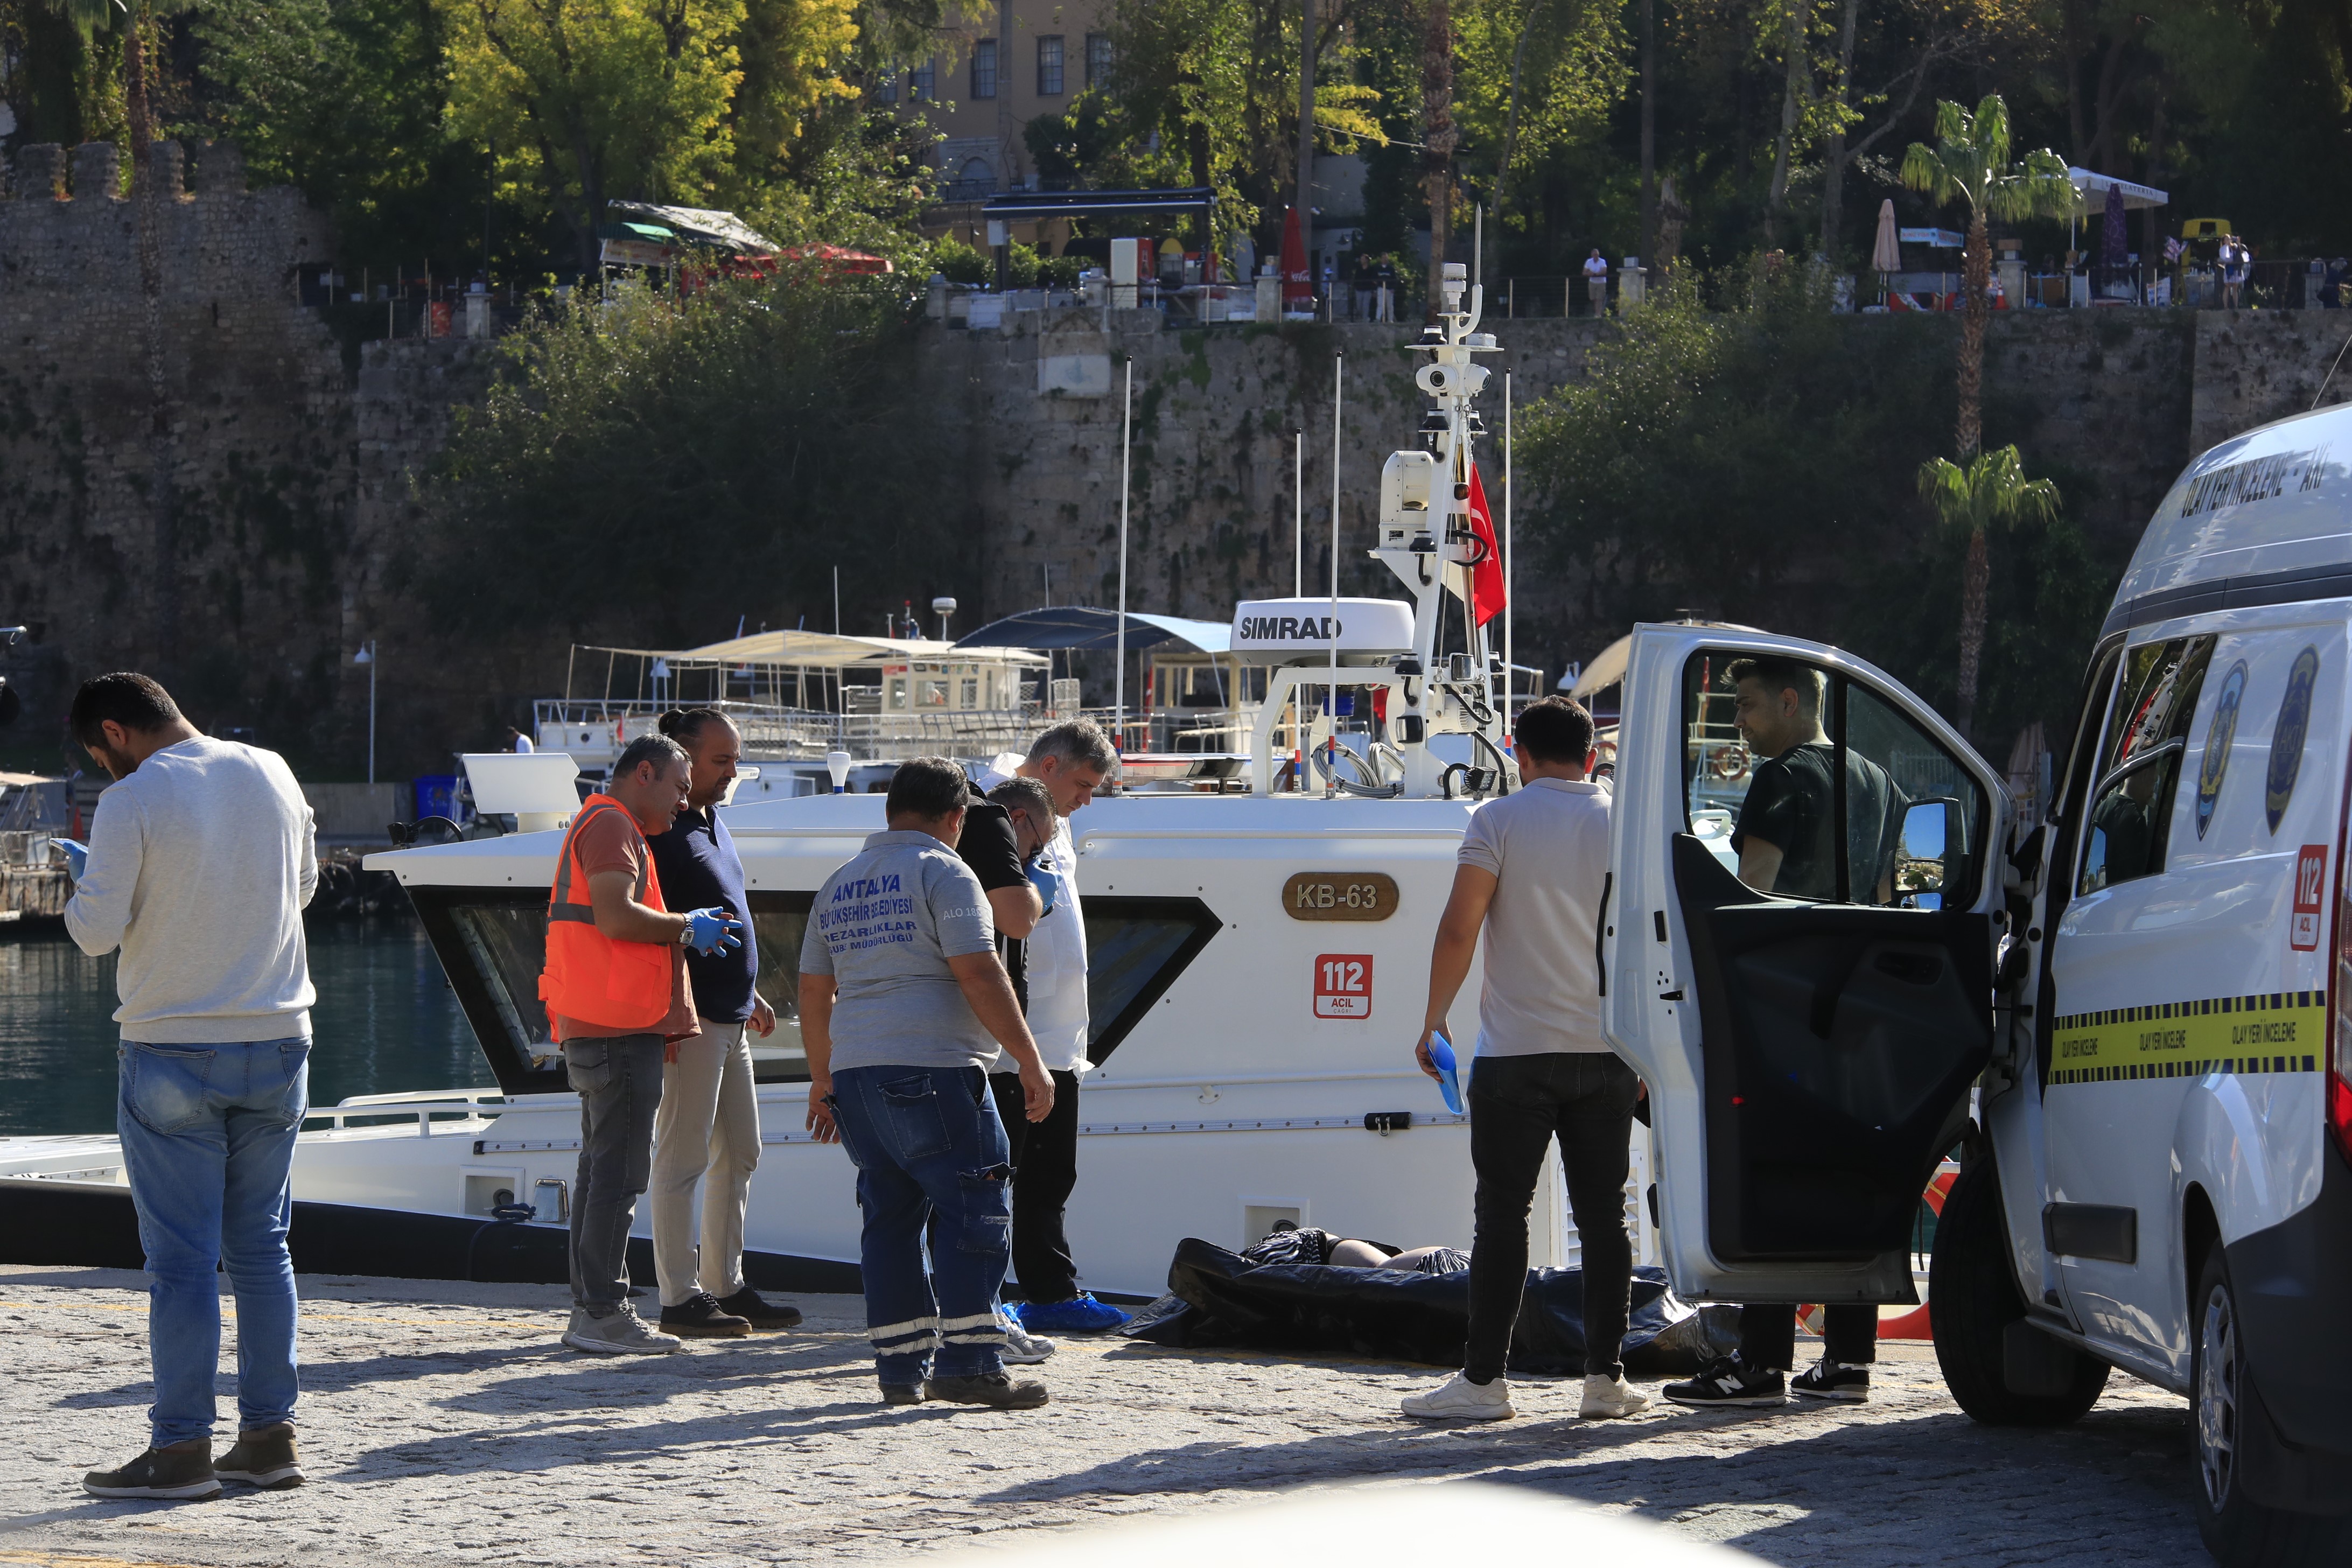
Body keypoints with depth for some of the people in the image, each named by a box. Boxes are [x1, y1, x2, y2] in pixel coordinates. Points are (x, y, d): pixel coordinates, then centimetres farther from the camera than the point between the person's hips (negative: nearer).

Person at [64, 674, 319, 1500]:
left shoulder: (131, 803, -13)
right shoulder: (271, 774, 5)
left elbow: (96, 930, -13)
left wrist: (85, 879, 6)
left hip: (173, 1053, -5)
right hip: (276, 1042, 5)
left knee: (181, 1259, -1)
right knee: (261, 1246, 12)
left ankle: (181, 1449, 0)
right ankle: (270, 1436, 12)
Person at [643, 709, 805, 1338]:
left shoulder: (713, 826, 17)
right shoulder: (662, 831, -13)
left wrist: (750, 995, 26)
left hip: (730, 1019, 10)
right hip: (691, 1021, -10)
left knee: (739, 1156, 13)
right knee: (683, 1158, -6)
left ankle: (724, 1286, 19)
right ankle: (680, 1298, -5)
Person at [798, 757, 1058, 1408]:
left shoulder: (840, 885, 19)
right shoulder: (943, 873, -5)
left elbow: (813, 992, 22)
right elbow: (980, 975, -13)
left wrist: (822, 1081, 30)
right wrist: (1030, 1061, -11)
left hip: (856, 1075, 8)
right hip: (932, 1071, -8)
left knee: (890, 1217, 11)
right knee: (972, 1211, -6)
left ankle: (901, 1369, 10)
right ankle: (968, 1362, -13)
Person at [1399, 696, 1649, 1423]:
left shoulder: (1500, 820, -3)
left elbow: (1459, 929, -10)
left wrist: (1434, 1020, 0)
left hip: (1517, 1051, -3)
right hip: (1606, 1052, 3)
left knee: (1503, 1214, -1)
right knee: (1602, 1215, 7)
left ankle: (1483, 1378, -3)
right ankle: (1606, 1377, 6)